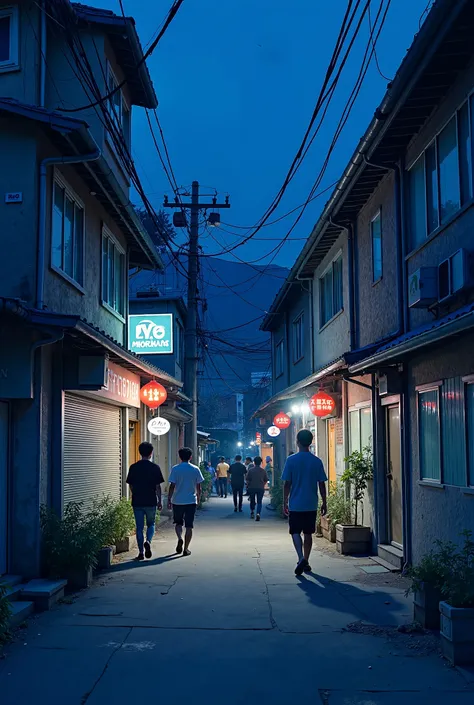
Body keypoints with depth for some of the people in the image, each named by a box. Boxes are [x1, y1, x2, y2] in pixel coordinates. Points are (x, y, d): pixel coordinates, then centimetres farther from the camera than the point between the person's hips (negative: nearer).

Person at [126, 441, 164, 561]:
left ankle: (141, 552, 7)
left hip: (137, 502, 1)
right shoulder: (155, 468, -5)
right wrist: (159, 501, 4)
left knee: (139, 527, 7)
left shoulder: (133, 467, 0)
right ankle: (148, 541, -11)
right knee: (151, 524, 16)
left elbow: (131, 485, 5)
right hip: (151, 502, -1)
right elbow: (158, 486, -4)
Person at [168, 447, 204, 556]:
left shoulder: (175, 469, -5)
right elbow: (198, 487, 4)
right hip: (191, 501, 1)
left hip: (177, 501, -1)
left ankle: (180, 538, -9)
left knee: (178, 523, 17)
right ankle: (186, 549, 5)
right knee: (189, 526, 5)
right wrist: (198, 498, 18)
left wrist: (169, 499, 1)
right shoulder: (195, 469, 0)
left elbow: (172, 486, -7)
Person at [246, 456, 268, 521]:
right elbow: (266, 480, 2)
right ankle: (258, 513, -15)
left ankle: (252, 512, 22)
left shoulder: (251, 470, -4)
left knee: (252, 501, 20)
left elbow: (247, 480, -2)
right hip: (261, 488, 0)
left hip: (252, 488, 0)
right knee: (259, 502, 2)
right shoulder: (263, 470, -2)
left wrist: (249, 485, 15)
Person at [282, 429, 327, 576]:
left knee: (295, 532, 4)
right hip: (311, 504, 2)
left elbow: (287, 484, -5)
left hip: (295, 504, -2)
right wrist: (324, 503, 10)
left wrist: (285, 502, 5)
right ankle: (306, 562, 18)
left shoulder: (291, 460, -7)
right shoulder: (317, 461, -2)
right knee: (308, 533, 13)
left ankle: (301, 559, -15)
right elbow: (321, 484, 1)